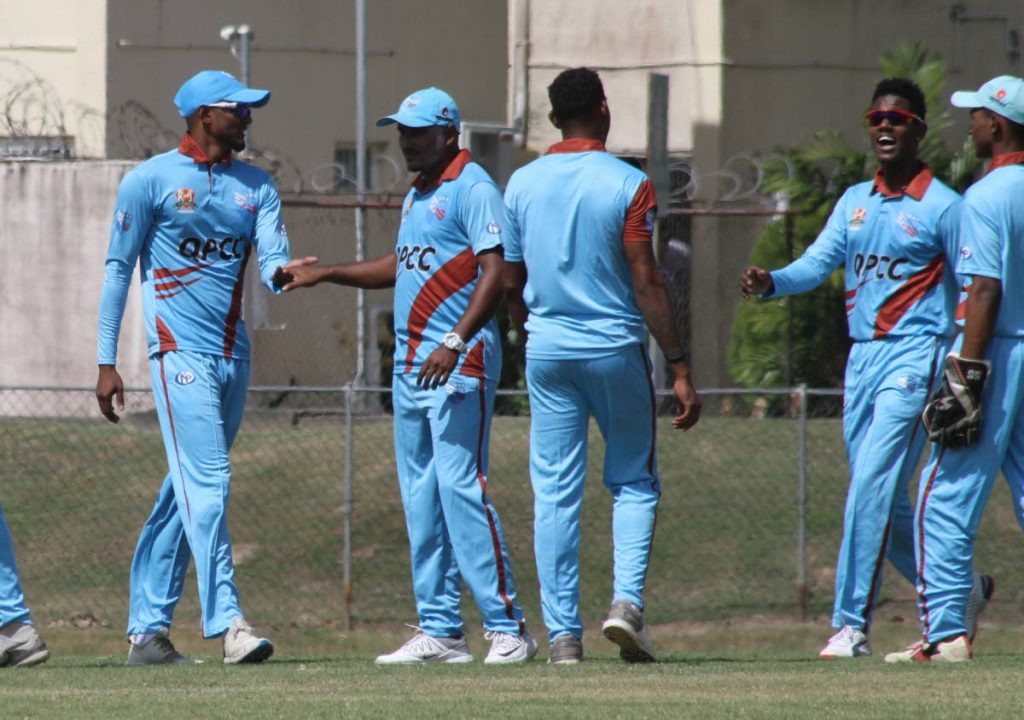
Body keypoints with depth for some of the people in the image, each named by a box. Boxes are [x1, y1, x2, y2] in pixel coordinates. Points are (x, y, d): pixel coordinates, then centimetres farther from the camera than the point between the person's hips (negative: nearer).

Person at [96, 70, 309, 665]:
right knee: (207, 483, -16)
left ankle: (149, 630, 13)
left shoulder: (256, 186, 12)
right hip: (182, 353, -6)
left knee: (187, 492, 8)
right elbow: (119, 269, -1)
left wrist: (282, 271, -27)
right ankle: (228, 622, -21)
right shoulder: (152, 180, -2)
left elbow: (272, 259, 0)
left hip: (234, 356, 6)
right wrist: (106, 363, -5)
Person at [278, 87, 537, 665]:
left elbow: (495, 273, -18)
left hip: (460, 363, -10)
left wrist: (456, 344, -27)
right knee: (421, 499, 8)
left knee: (460, 488, -14)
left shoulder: (472, 189, -10)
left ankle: (507, 626, -14)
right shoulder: (418, 195, 19)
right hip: (411, 360, 10)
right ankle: (440, 632, 10)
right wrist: (326, 274, 24)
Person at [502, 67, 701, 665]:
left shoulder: (523, 184, 3)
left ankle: (563, 632, 2)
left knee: (555, 494, 5)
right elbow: (647, 282, -13)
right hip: (616, 348, -3)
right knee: (634, 482, 10)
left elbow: (511, 284, 9)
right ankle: (628, 601, -10)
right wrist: (680, 370, -11)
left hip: (547, 352, 3)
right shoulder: (627, 184, -8)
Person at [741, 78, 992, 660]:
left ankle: (853, 624, -17)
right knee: (883, 501, 10)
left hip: (915, 355, -7)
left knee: (874, 486, -16)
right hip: (862, 358, 7)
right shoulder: (855, 202, 15)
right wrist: (770, 282, -14)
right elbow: (817, 263, 6)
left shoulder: (943, 207, -3)